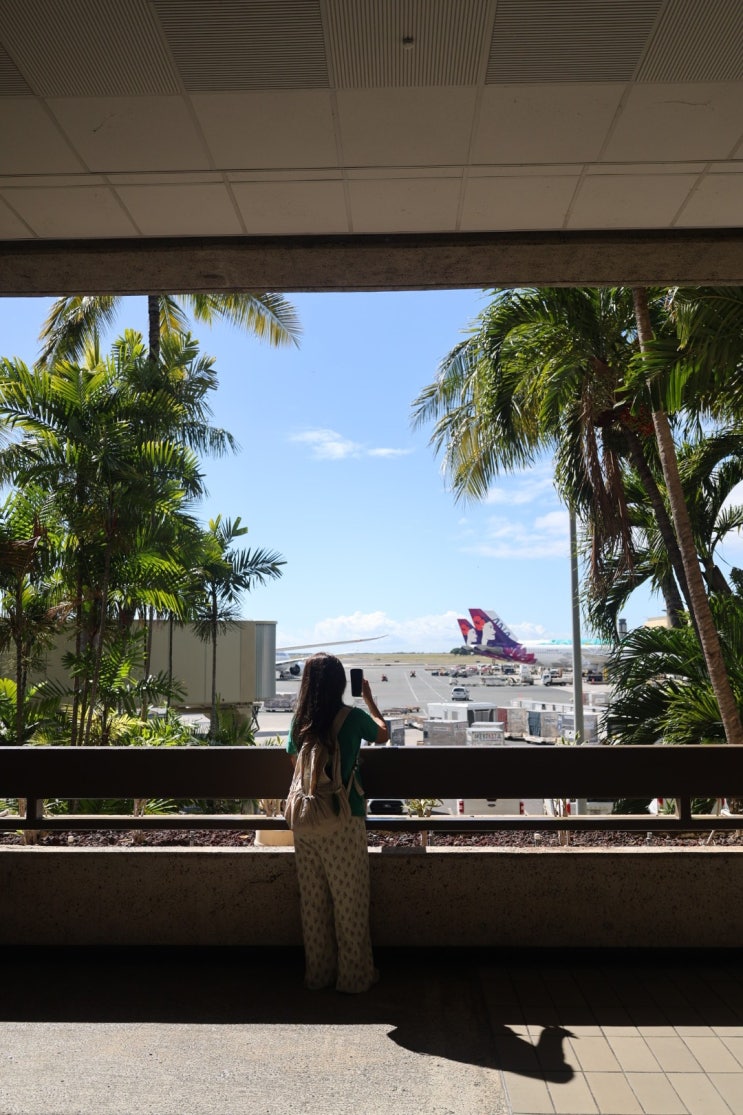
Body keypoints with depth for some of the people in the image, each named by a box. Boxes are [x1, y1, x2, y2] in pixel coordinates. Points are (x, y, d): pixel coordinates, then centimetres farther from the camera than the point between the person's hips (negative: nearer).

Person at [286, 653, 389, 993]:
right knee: (349, 902, 8)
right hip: (344, 822, -4)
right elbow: (383, 734, 11)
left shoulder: (300, 721, 0)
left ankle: (317, 973, 26)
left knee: (313, 901, 15)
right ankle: (354, 975, 19)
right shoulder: (354, 717, -11)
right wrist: (368, 698, 20)